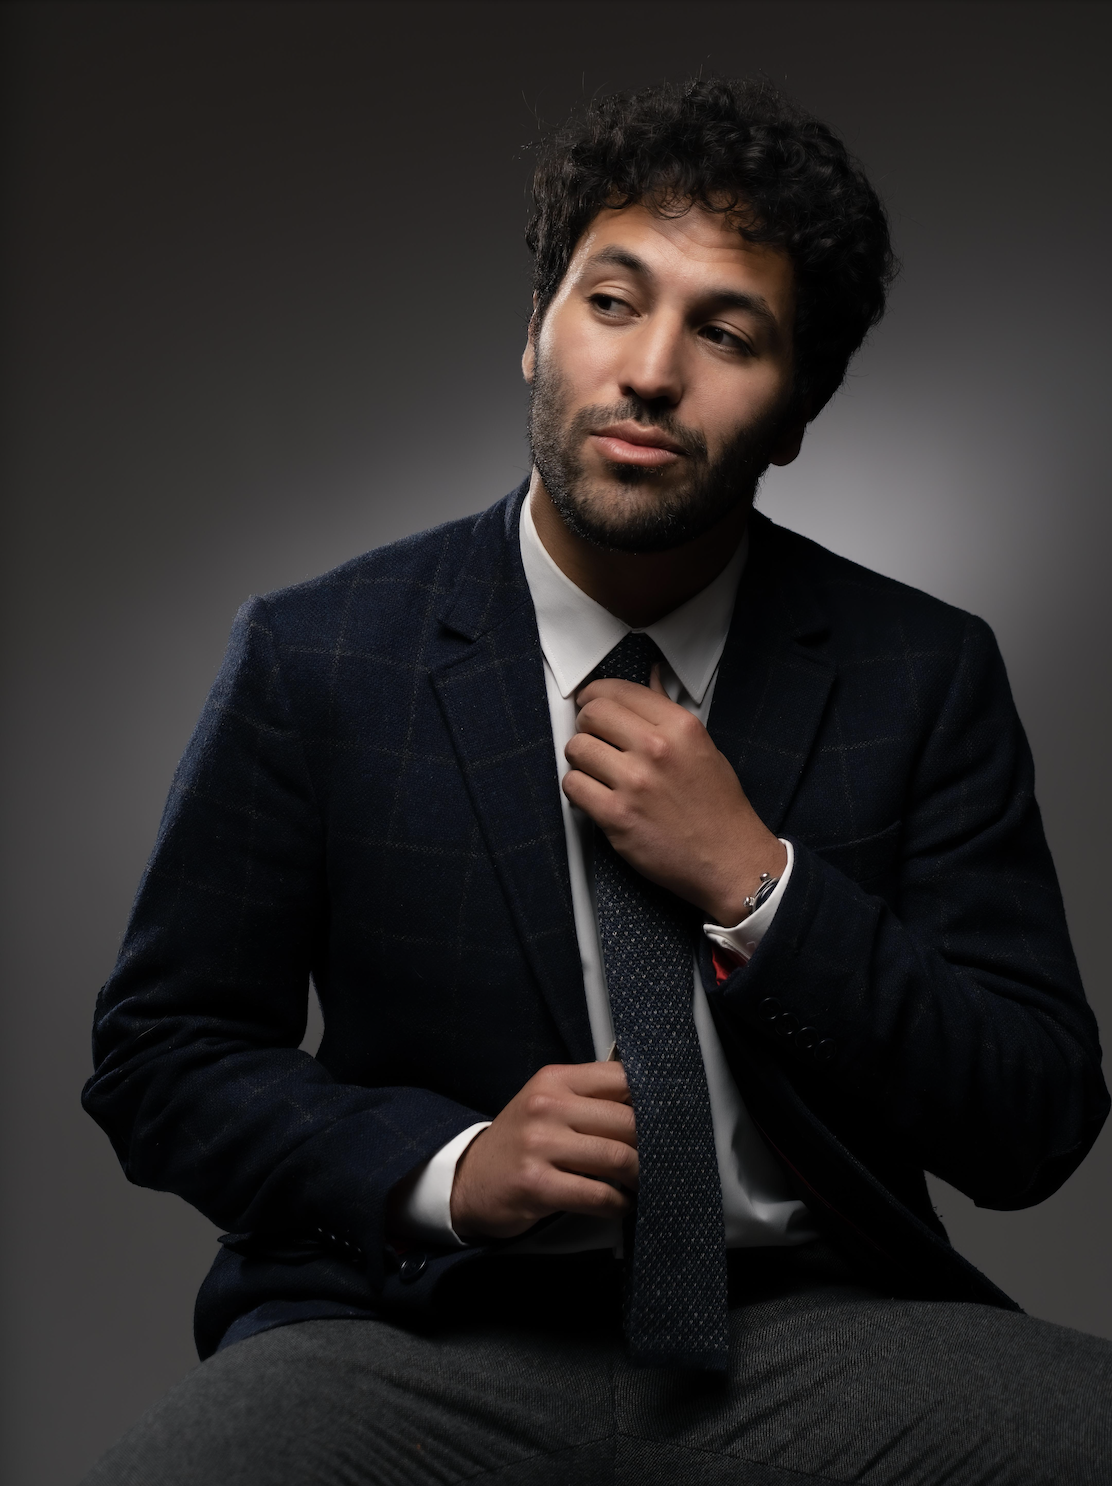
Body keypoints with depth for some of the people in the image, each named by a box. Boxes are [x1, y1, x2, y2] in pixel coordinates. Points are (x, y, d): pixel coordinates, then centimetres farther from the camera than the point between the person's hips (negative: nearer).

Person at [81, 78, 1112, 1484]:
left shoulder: (923, 674, 0)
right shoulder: (314, 661, -3)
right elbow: (156, 1058, 3)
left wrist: (753, 879, -14)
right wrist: (448, 1166, -14)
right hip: (424, 1335, 0)